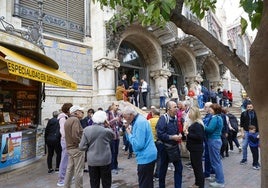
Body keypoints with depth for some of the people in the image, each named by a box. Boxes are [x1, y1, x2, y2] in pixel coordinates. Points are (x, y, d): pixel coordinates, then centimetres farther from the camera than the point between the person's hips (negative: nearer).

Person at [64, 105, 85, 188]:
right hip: (77, 148, -9)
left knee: (70, 169, 18)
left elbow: (70, 134, 13)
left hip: (70, 148, 9)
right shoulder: (75, 120, -17)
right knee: (78, 170, 1)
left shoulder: (67, 121, 12)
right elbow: (75, 136, -25)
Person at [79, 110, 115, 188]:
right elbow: (113, 136, 9)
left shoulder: (86, 130, -8)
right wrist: (107, 126, 3)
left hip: (92, 161, 2)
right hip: (105, 160, -2)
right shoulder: (107, 130, -14)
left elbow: (82, 147, -7)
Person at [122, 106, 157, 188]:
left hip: (146, 157, -10)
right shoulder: (138, 120, 7)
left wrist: (129, 134, -16)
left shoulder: (140, 122, -23)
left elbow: (138, 145, -27)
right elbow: (131, 139, 14)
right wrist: (130, 132, -5)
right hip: (147, 156, 10)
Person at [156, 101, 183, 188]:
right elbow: (160, 134, -27)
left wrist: (179, 135, -5)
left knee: (179, 167, 12)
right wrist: (172, 137, -23)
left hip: (175, 146, 7)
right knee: (163, 168, 11)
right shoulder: (163, 118, -20)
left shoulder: (175, 118, 3)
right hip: (164, 147, -6)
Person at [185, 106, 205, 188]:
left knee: (198, 167, 1)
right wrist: (188, 133, 1)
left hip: (197, 149, -10)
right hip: (194, 149, 10)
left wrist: (188, 134, -21)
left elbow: (199, 136, -28)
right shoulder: (195, 123, 11)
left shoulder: (197, 124, -20)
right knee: (195, 166, 19)